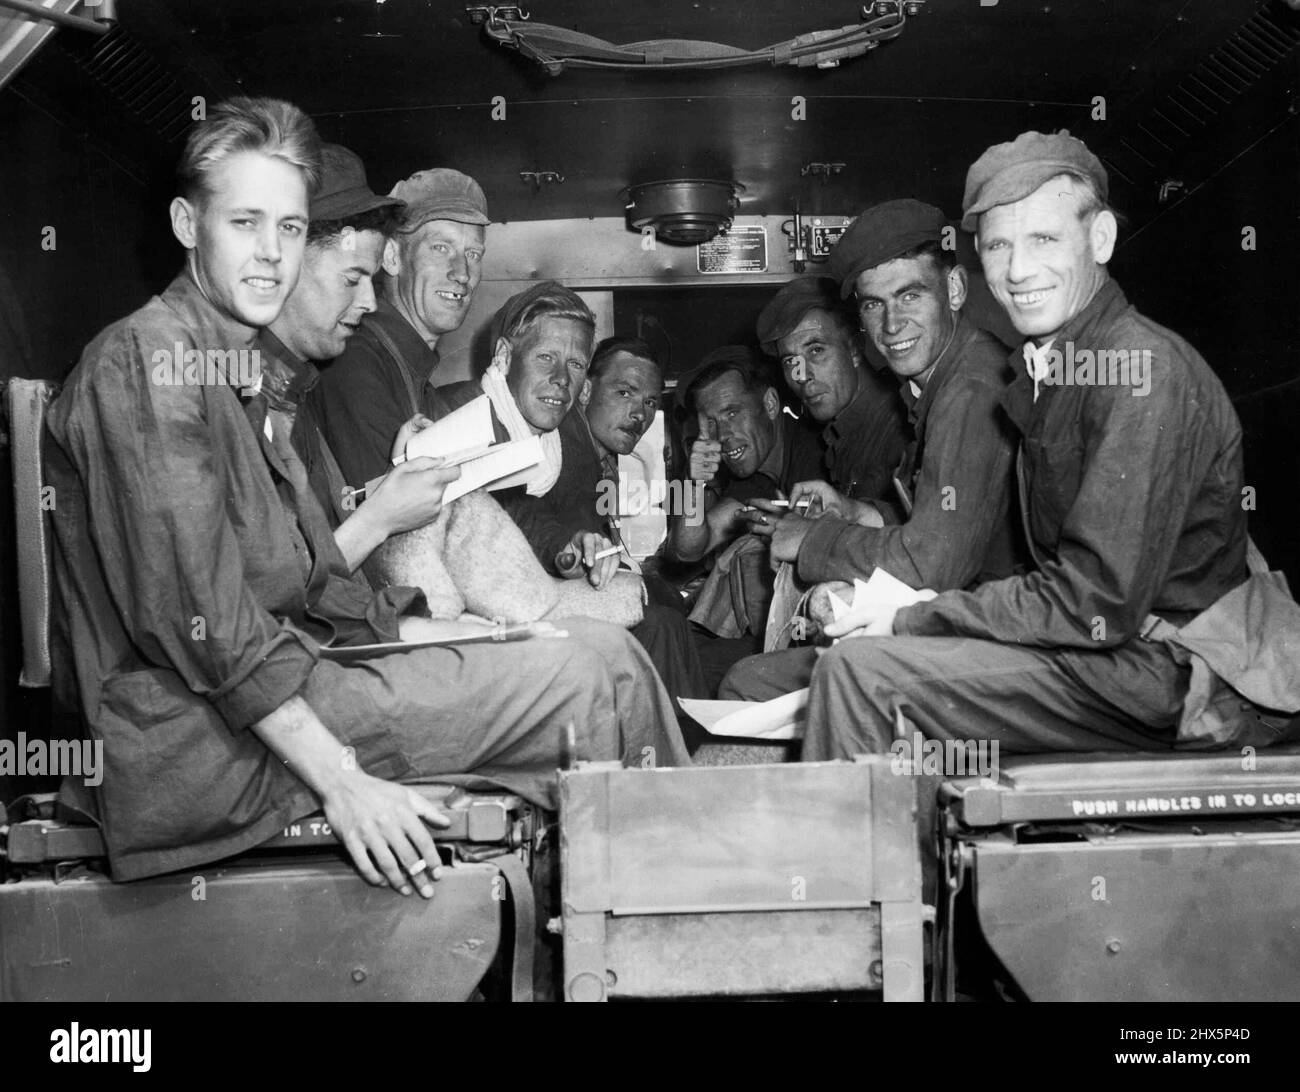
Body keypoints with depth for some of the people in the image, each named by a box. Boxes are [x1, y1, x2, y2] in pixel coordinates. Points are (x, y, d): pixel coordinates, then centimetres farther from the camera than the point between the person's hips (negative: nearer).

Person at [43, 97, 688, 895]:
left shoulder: (246, 378, 20)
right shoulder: (147, 358, -11)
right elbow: (194, 613, -20)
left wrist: (453, 636, 8)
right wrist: (339, 779, -22)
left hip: (269, 690, 10)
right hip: (195, 737, -10)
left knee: (600, 651, 4)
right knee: (594, 678, -13)